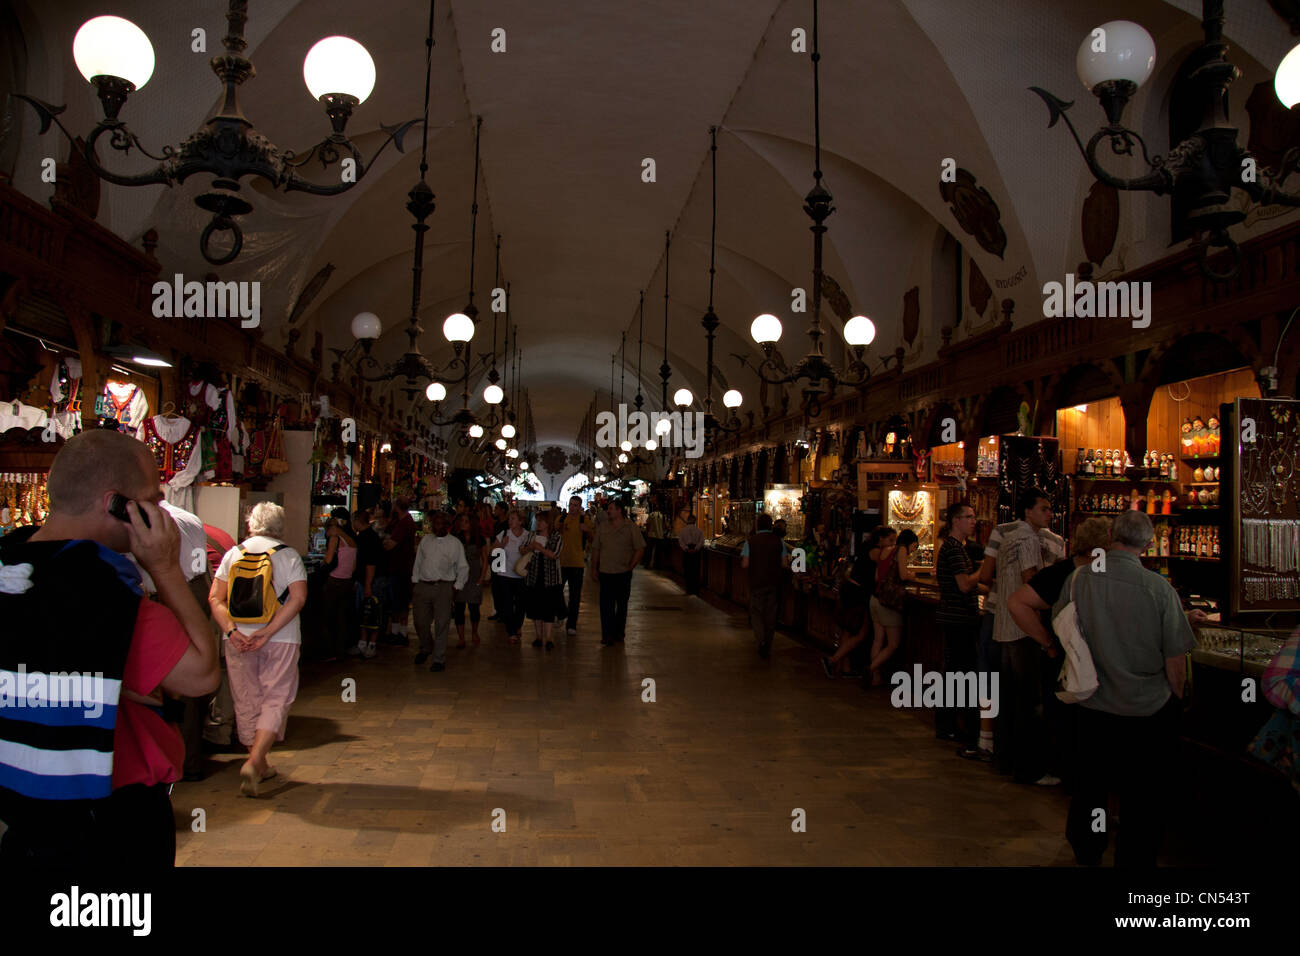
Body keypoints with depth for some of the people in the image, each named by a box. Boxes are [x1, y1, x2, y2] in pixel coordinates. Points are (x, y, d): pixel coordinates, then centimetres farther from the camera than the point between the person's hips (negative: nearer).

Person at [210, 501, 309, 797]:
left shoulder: (233, 553, 6)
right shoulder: (289, 555, -1)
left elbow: (215, 598, -2)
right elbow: (298, 598, -12)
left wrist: (232, 631, -8)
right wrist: (268, 632, -14)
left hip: (238, 639, 3)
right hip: (281, 639, -3)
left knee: (247, 702, 13)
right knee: (276, 699, 2)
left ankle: (260, 765, 24)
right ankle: (254, 761, -15)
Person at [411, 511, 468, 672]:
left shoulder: (455, 543, 3)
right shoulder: (425, 540, 13)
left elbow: (463, 567, 6)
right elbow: (418, 562, 17)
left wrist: (457, 586, -3)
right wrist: (415, 582, 10)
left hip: (444, 588, -3)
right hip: (423, 586, 3)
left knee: (441, 625, -4)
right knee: (420, 622, 8)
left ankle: (439, 660, 5)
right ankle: (426, 648, 35)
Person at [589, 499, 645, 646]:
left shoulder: (631, 528, -3)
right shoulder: (602, 528, 8)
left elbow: (640, 549, -3)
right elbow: (596, 549, 13)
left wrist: (630, 566, -7)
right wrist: (594, 568, 8)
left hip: (623, 573, -2)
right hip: (605, 573, 2)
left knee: (622, 604, 10)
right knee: (606, 605, -5)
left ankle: (619, 633, 22)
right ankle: (607, 636, -3)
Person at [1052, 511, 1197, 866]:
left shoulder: (1079, 579, -12)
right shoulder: (1160, 588, -19)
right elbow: (1176, 659, -11)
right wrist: (1176, 697, 7)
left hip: (1093, 707, 3)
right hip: (1149, 711, -3)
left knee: (1090, 784, 22)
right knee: (1144, 798, 15)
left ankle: (1086, 852, 41)